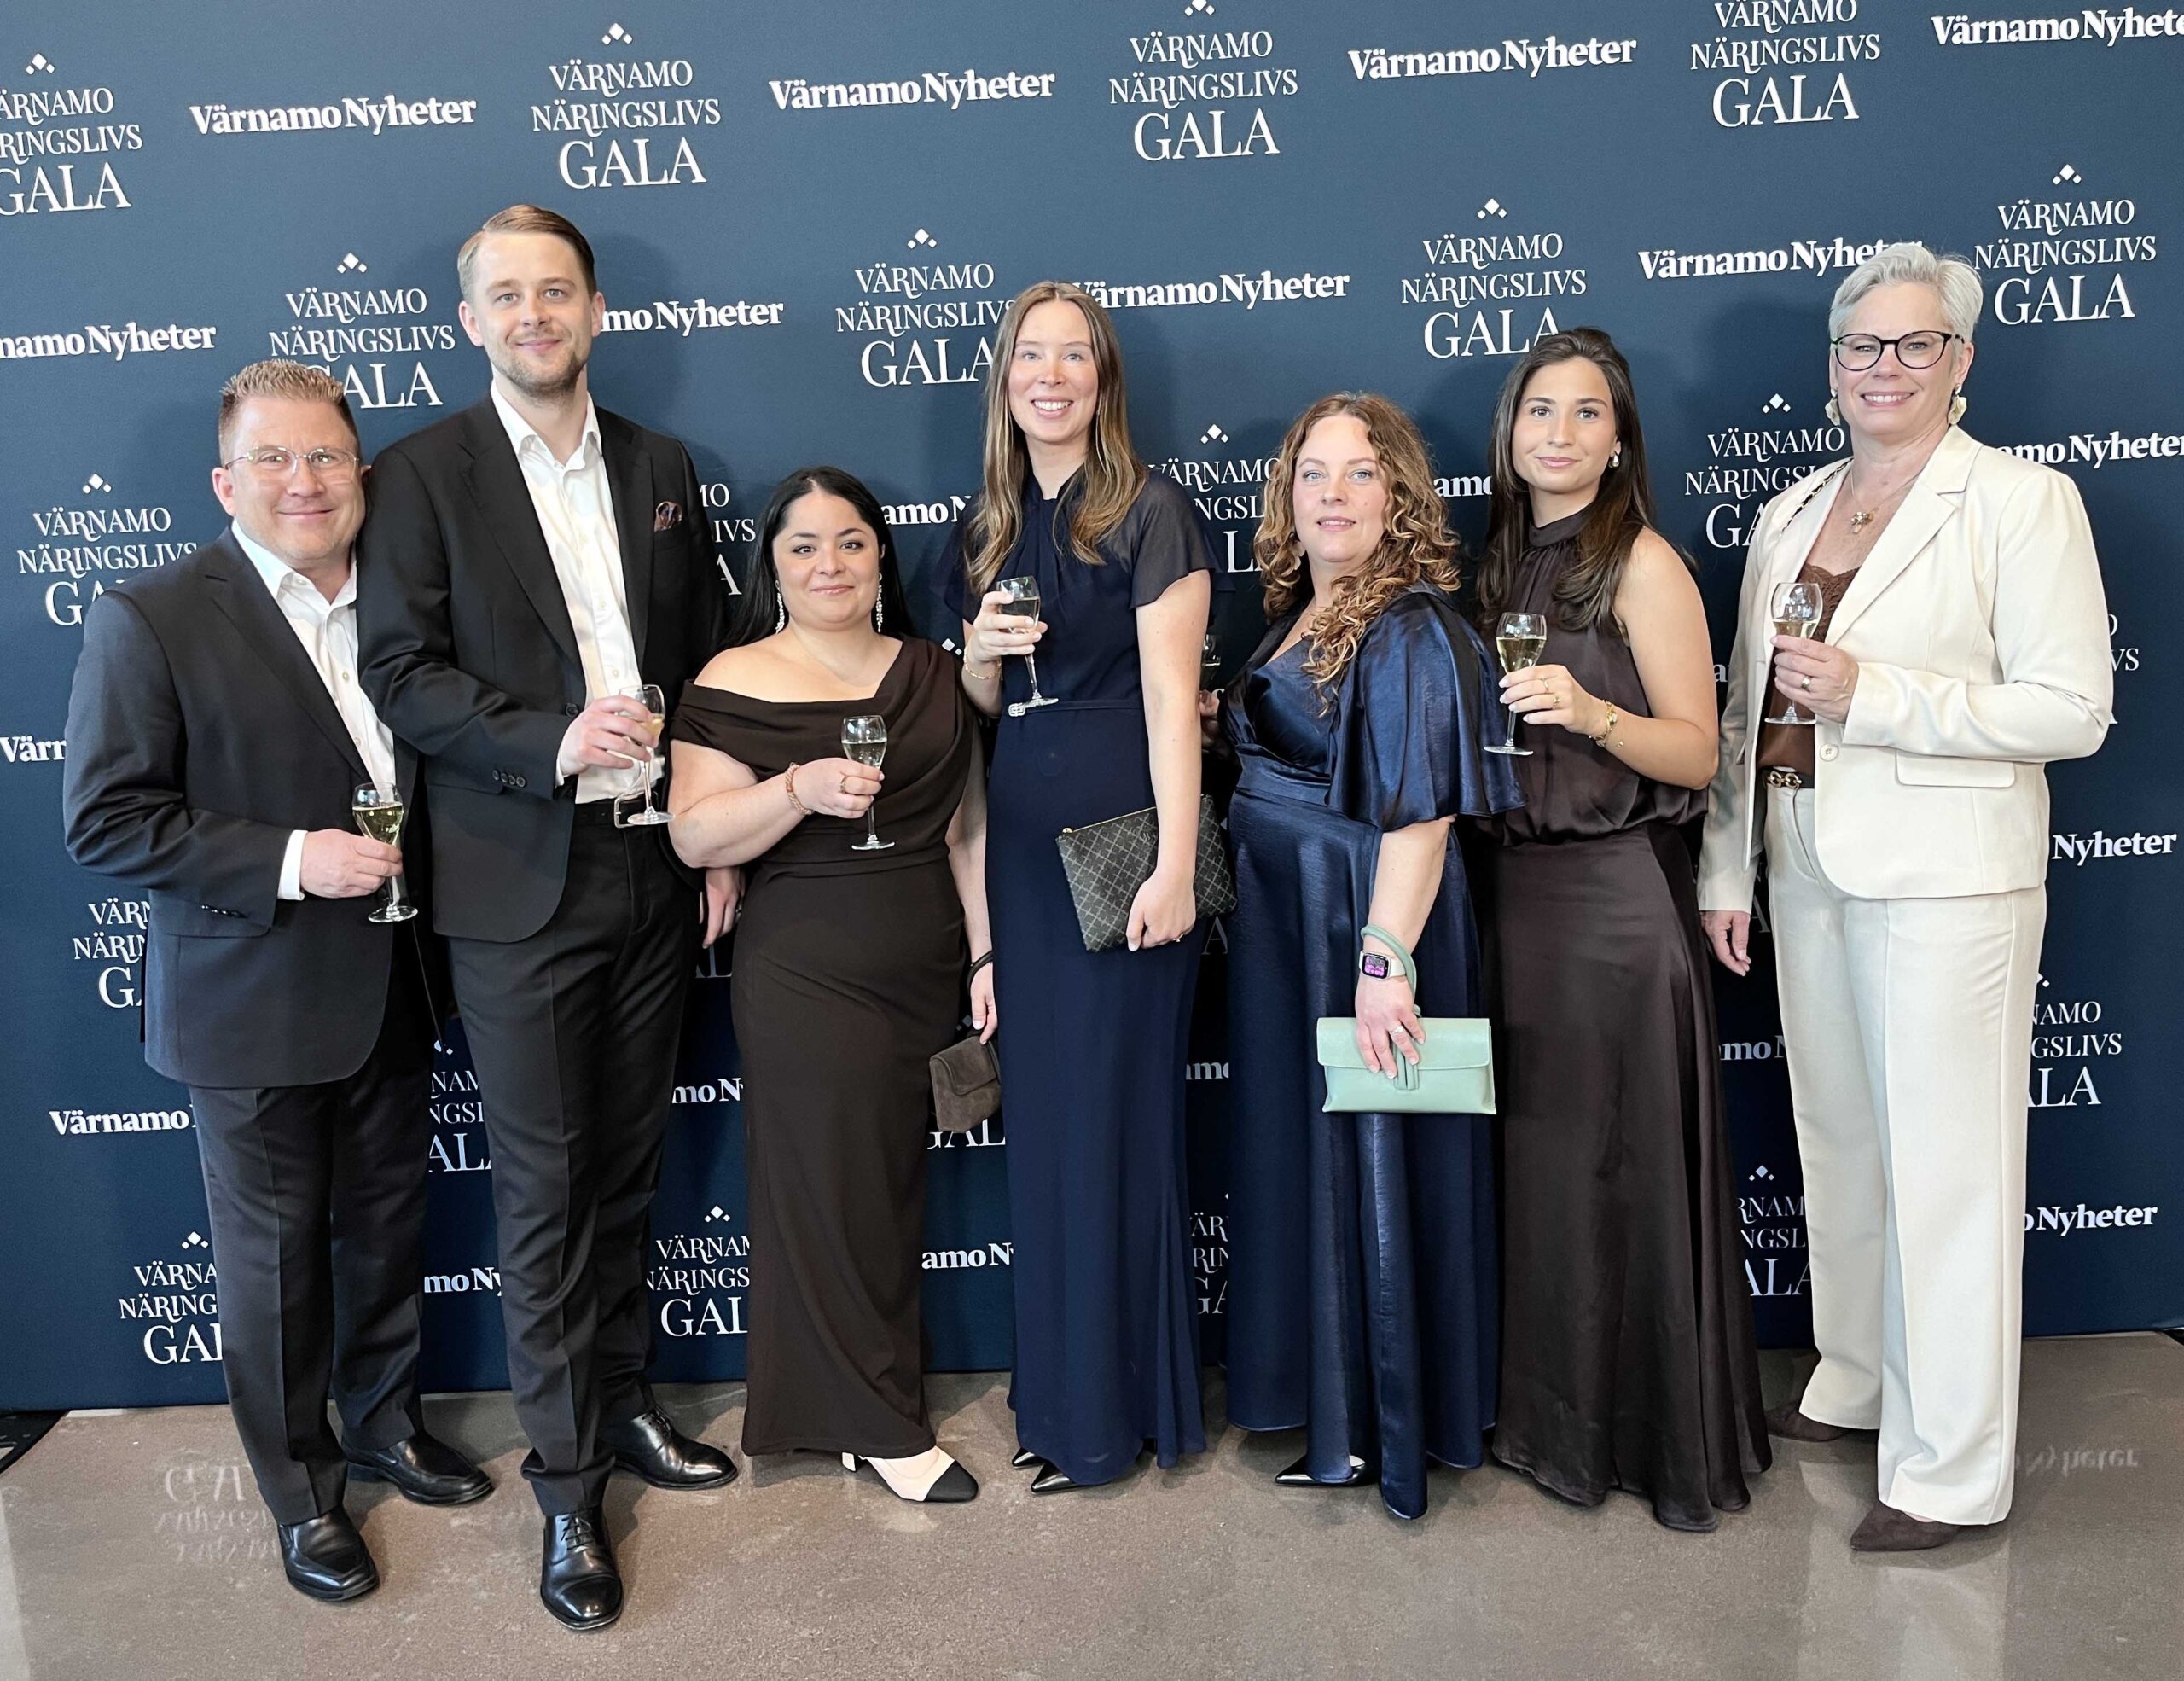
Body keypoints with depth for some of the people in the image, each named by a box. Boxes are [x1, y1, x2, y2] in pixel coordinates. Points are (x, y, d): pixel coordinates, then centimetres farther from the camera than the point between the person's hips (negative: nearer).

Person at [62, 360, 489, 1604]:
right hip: (255, 1010, -5)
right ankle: (304, 1491, 30)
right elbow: (104, 821, -16)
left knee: (388, 1229, 20)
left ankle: (386, 1419, 43)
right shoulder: (151, 619, -12)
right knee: (277, 1258, 10)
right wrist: (292, 861, -24)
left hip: (391, 992, 5)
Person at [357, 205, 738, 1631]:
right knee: (544, 1190, 3)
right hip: (520, 885, -4)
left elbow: (707, 661, 12)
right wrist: (552, 742, -23)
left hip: (654, 871, 4)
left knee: (628, 1171, 15)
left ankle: (624, 1405, 34)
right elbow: (401, 670, -8)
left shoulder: (663, 470, 10)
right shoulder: (424, 472, -1)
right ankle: (568, 1484, 17)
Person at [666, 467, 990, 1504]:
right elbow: (695, 835, -11)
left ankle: (851, 1407, 29)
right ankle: (880, 1425, 17)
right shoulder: (737, 683, -5)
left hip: (926, 978, 5)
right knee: (831, 1193, 2)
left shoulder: (931, 673, 10)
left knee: (898, 1187, 12)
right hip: (805, 981, -5)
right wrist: (802, 788, -25)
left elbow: (967, 824, 12)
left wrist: (987, 951, 7)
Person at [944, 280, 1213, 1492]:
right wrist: (981, 651, -4)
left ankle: (1115, 1407, 15)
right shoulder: (984, 533, 14)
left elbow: (1171, 697, -12)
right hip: (1022, 839, 6)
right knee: (1041, 1109, 10)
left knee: (1116, 1108, 0)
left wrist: (1176, 864, -19)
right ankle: (1056, 1383, 24)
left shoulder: (1150, 513, -5)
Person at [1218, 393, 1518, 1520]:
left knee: (1372, 1156, 2)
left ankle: (1384, 1426, 20)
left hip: (1365, 920, -9)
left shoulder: (1407, 628, -17)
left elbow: (1418, 812, -24)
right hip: (1285, 921, 9)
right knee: (1307, 1148, 17)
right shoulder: (1299, 613, 10)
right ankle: (1333, 1396, 34)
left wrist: (1384, 962, -29)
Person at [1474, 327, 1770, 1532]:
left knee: (1626, 1166, 1)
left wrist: (1590, 711, -24)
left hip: (1616, 897, -6)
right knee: (1534, 1162, 12)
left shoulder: (1642, 562, -6)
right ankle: (1553, 1417, 28)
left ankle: (1673, 1440, 18)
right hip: (1515, 888, 6)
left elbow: (1695, 754, -11)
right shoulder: (1503, 560, 13)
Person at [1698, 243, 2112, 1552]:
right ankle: (1855, 1386, 34)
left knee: (1946, 1170, 0)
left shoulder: (2022, 501, -5)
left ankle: (1954, 1469, 13)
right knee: (1838, 1142, 16)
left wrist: (1869, 691, -20)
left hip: (1944, 879, -6)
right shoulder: (1791, 512, 13)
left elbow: (2072, 710, -12)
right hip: (1809, 868, 6)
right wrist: (1727, 871, 12)